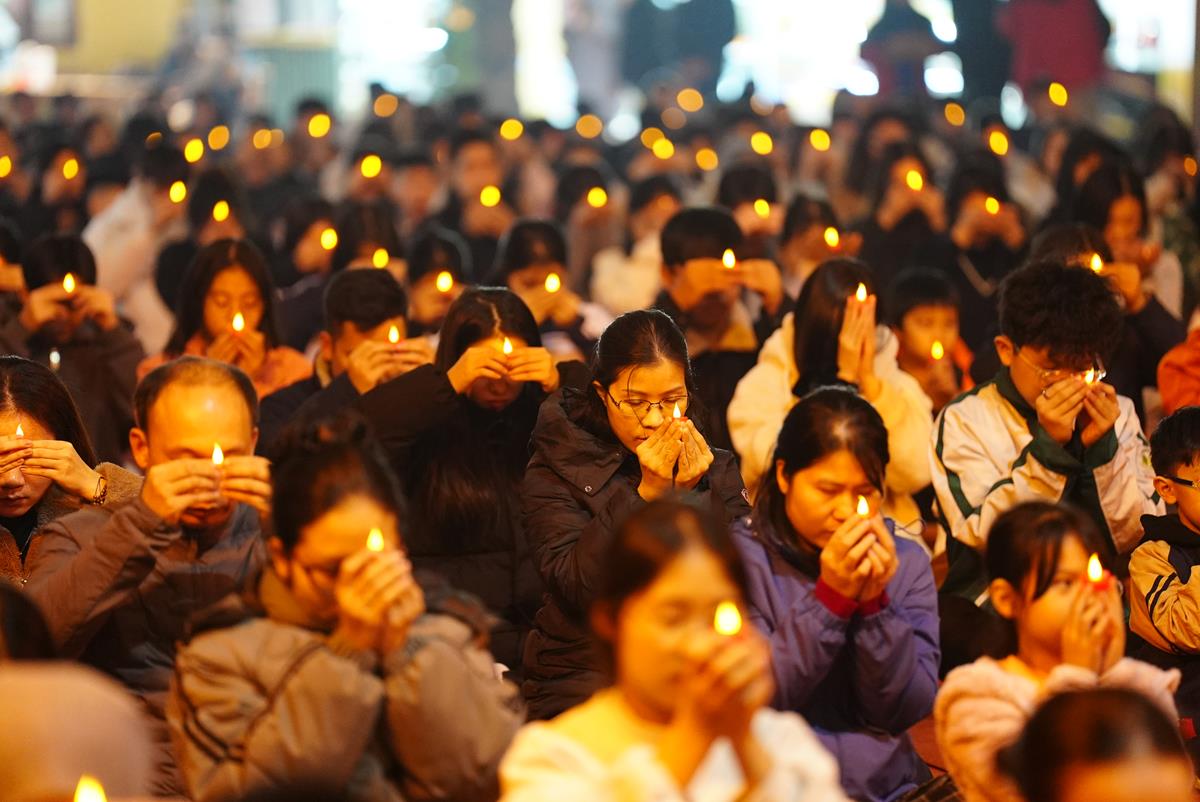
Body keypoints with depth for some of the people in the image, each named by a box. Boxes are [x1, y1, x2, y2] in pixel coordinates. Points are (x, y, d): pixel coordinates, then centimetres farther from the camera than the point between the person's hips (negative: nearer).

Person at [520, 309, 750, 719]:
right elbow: (577, 586, -12)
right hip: (584, 676, -3)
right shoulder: (557, 469, 1)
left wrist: (690, 497, -10)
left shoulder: (715, 469, 10)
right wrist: (648, 492, -16)